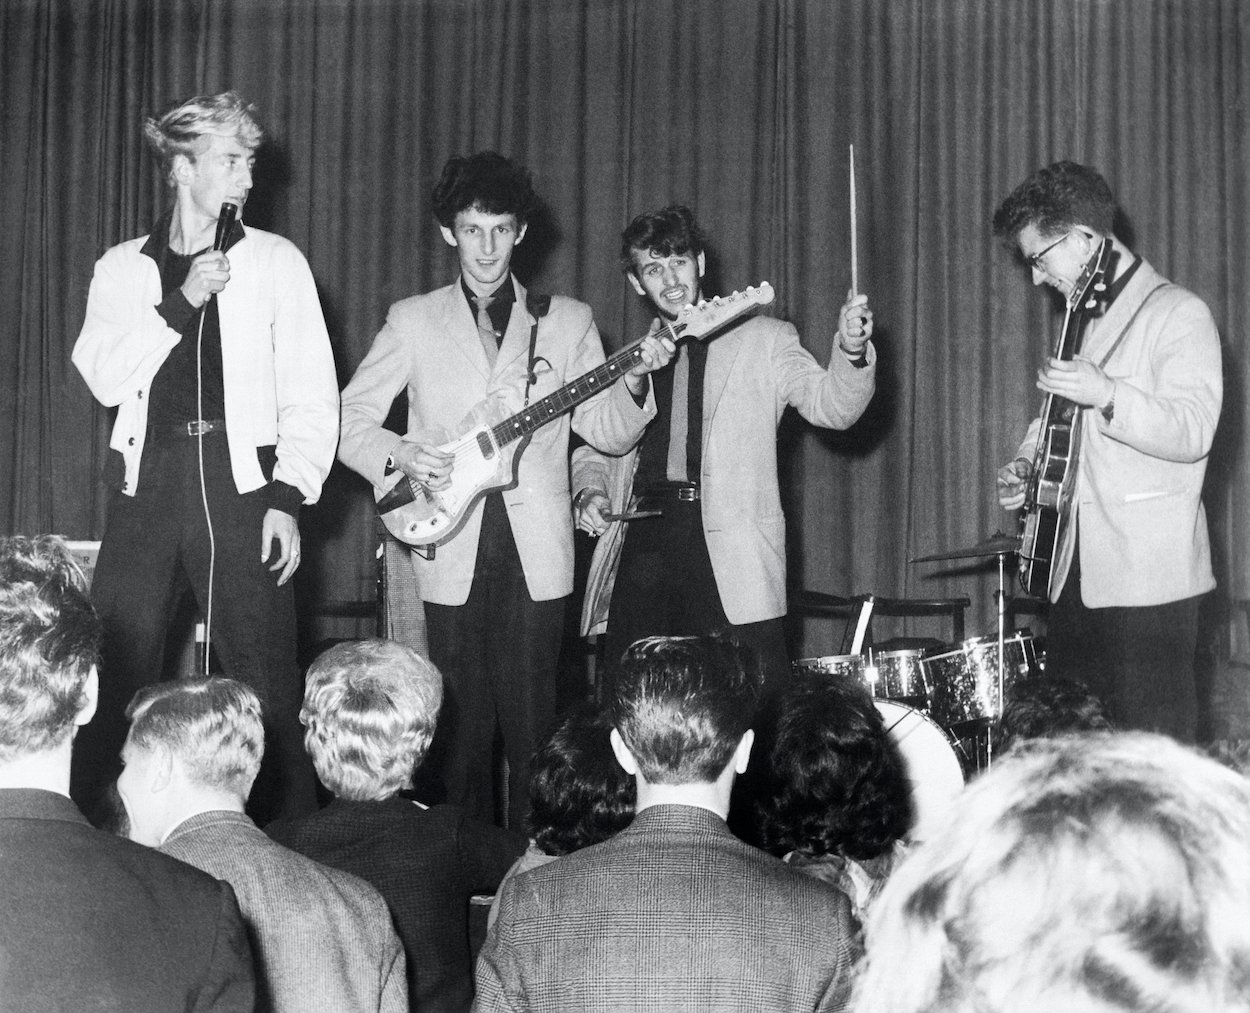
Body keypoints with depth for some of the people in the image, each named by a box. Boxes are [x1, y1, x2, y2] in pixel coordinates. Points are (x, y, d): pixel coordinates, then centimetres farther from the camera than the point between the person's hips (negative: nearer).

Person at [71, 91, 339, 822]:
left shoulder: (276, 261, 8)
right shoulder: (124, 268, 14)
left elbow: (311, 395, 3)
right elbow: (106, 379, 0)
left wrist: (288, 498, -7)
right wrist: (181, 301, -8)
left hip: (241, 482, -2)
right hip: (148, 481, 2)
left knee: (264, 673, -5)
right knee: (117, 670, 0)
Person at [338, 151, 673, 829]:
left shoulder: (566, 321, 11)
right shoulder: (413, 320, 9)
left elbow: (608, 432, 7)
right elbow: (350, 417, 9)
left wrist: (633, 382, -12)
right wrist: (399, 455, -10)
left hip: (536, 554, 0)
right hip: (450, 553, 0)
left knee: (533, 732, -1)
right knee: (459, 729, 3)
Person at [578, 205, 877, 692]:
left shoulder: (762, 340, 9)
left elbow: (830, 405, -4)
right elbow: (596, 446, 29)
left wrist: (851, 351, -24)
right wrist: (590, 490, 7)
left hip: (731, 558, -3)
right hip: (643, 541, 3)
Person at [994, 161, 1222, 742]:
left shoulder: (1177, 313, -7)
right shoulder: (1084, 320, 19)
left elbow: (1193, 431, -18)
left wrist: (1106, 396, -33)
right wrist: (1027, 465, 10)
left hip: (1148, 581, -8)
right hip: (1077, 577, 8)